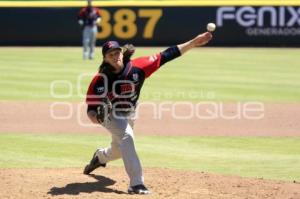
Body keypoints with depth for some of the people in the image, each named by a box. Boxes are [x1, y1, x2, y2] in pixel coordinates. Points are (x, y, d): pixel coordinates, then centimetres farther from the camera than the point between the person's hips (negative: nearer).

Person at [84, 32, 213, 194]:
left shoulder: (136, 67, -22)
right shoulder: (101, 78, -25)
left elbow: (165, 56, -26)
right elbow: (92, 102, -20)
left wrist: (193, 43, -30)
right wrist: (92, 115, -44)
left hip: (129, 115, 4)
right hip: (110, 114, -4)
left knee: (119, 150, 22)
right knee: (126, 137, -31)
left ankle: (100, 156, 59)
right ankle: (136, 184, -34)